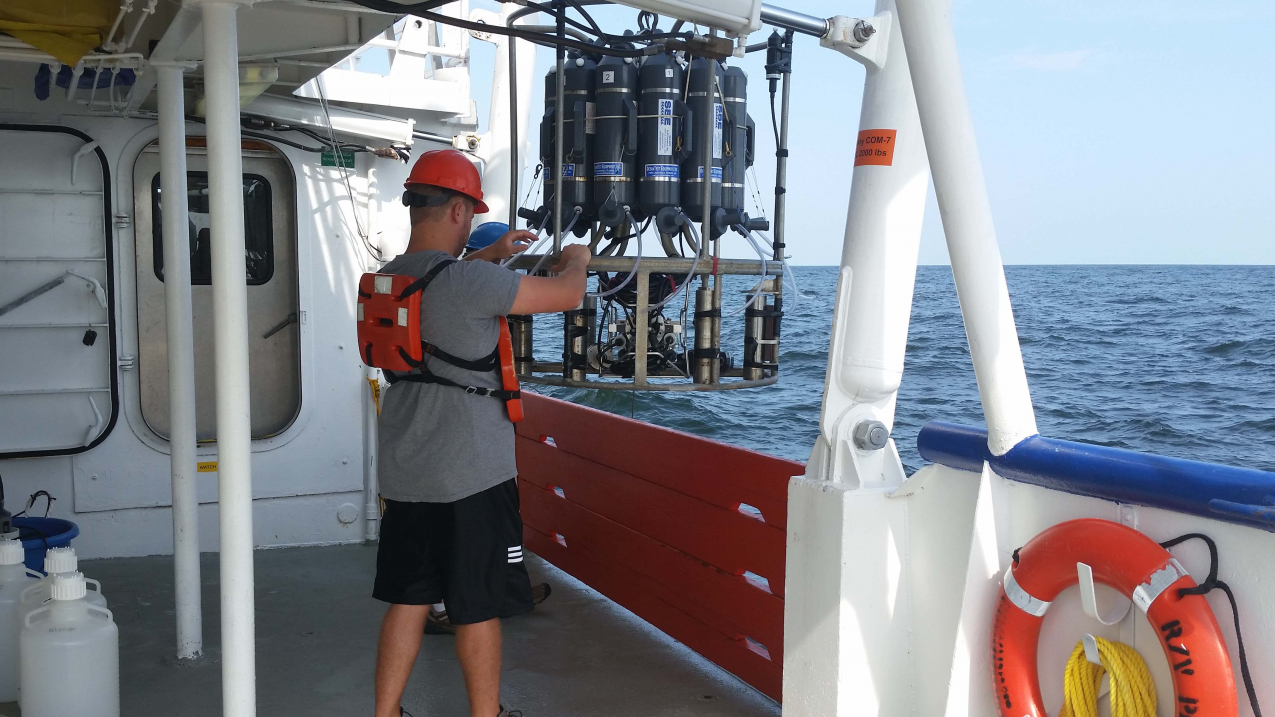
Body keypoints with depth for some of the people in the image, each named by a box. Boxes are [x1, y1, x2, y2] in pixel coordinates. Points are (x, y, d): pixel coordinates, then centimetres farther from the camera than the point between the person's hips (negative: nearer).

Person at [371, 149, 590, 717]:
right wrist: (576, 259, 9)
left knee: (407, 599, 16)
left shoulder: (389, 277, 6)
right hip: (471, 477, -7)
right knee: (478, 606, 7)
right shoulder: (470, 281, -19)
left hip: (404, 475, 7)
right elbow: (567, 294, -13)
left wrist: (492, 253, 34)